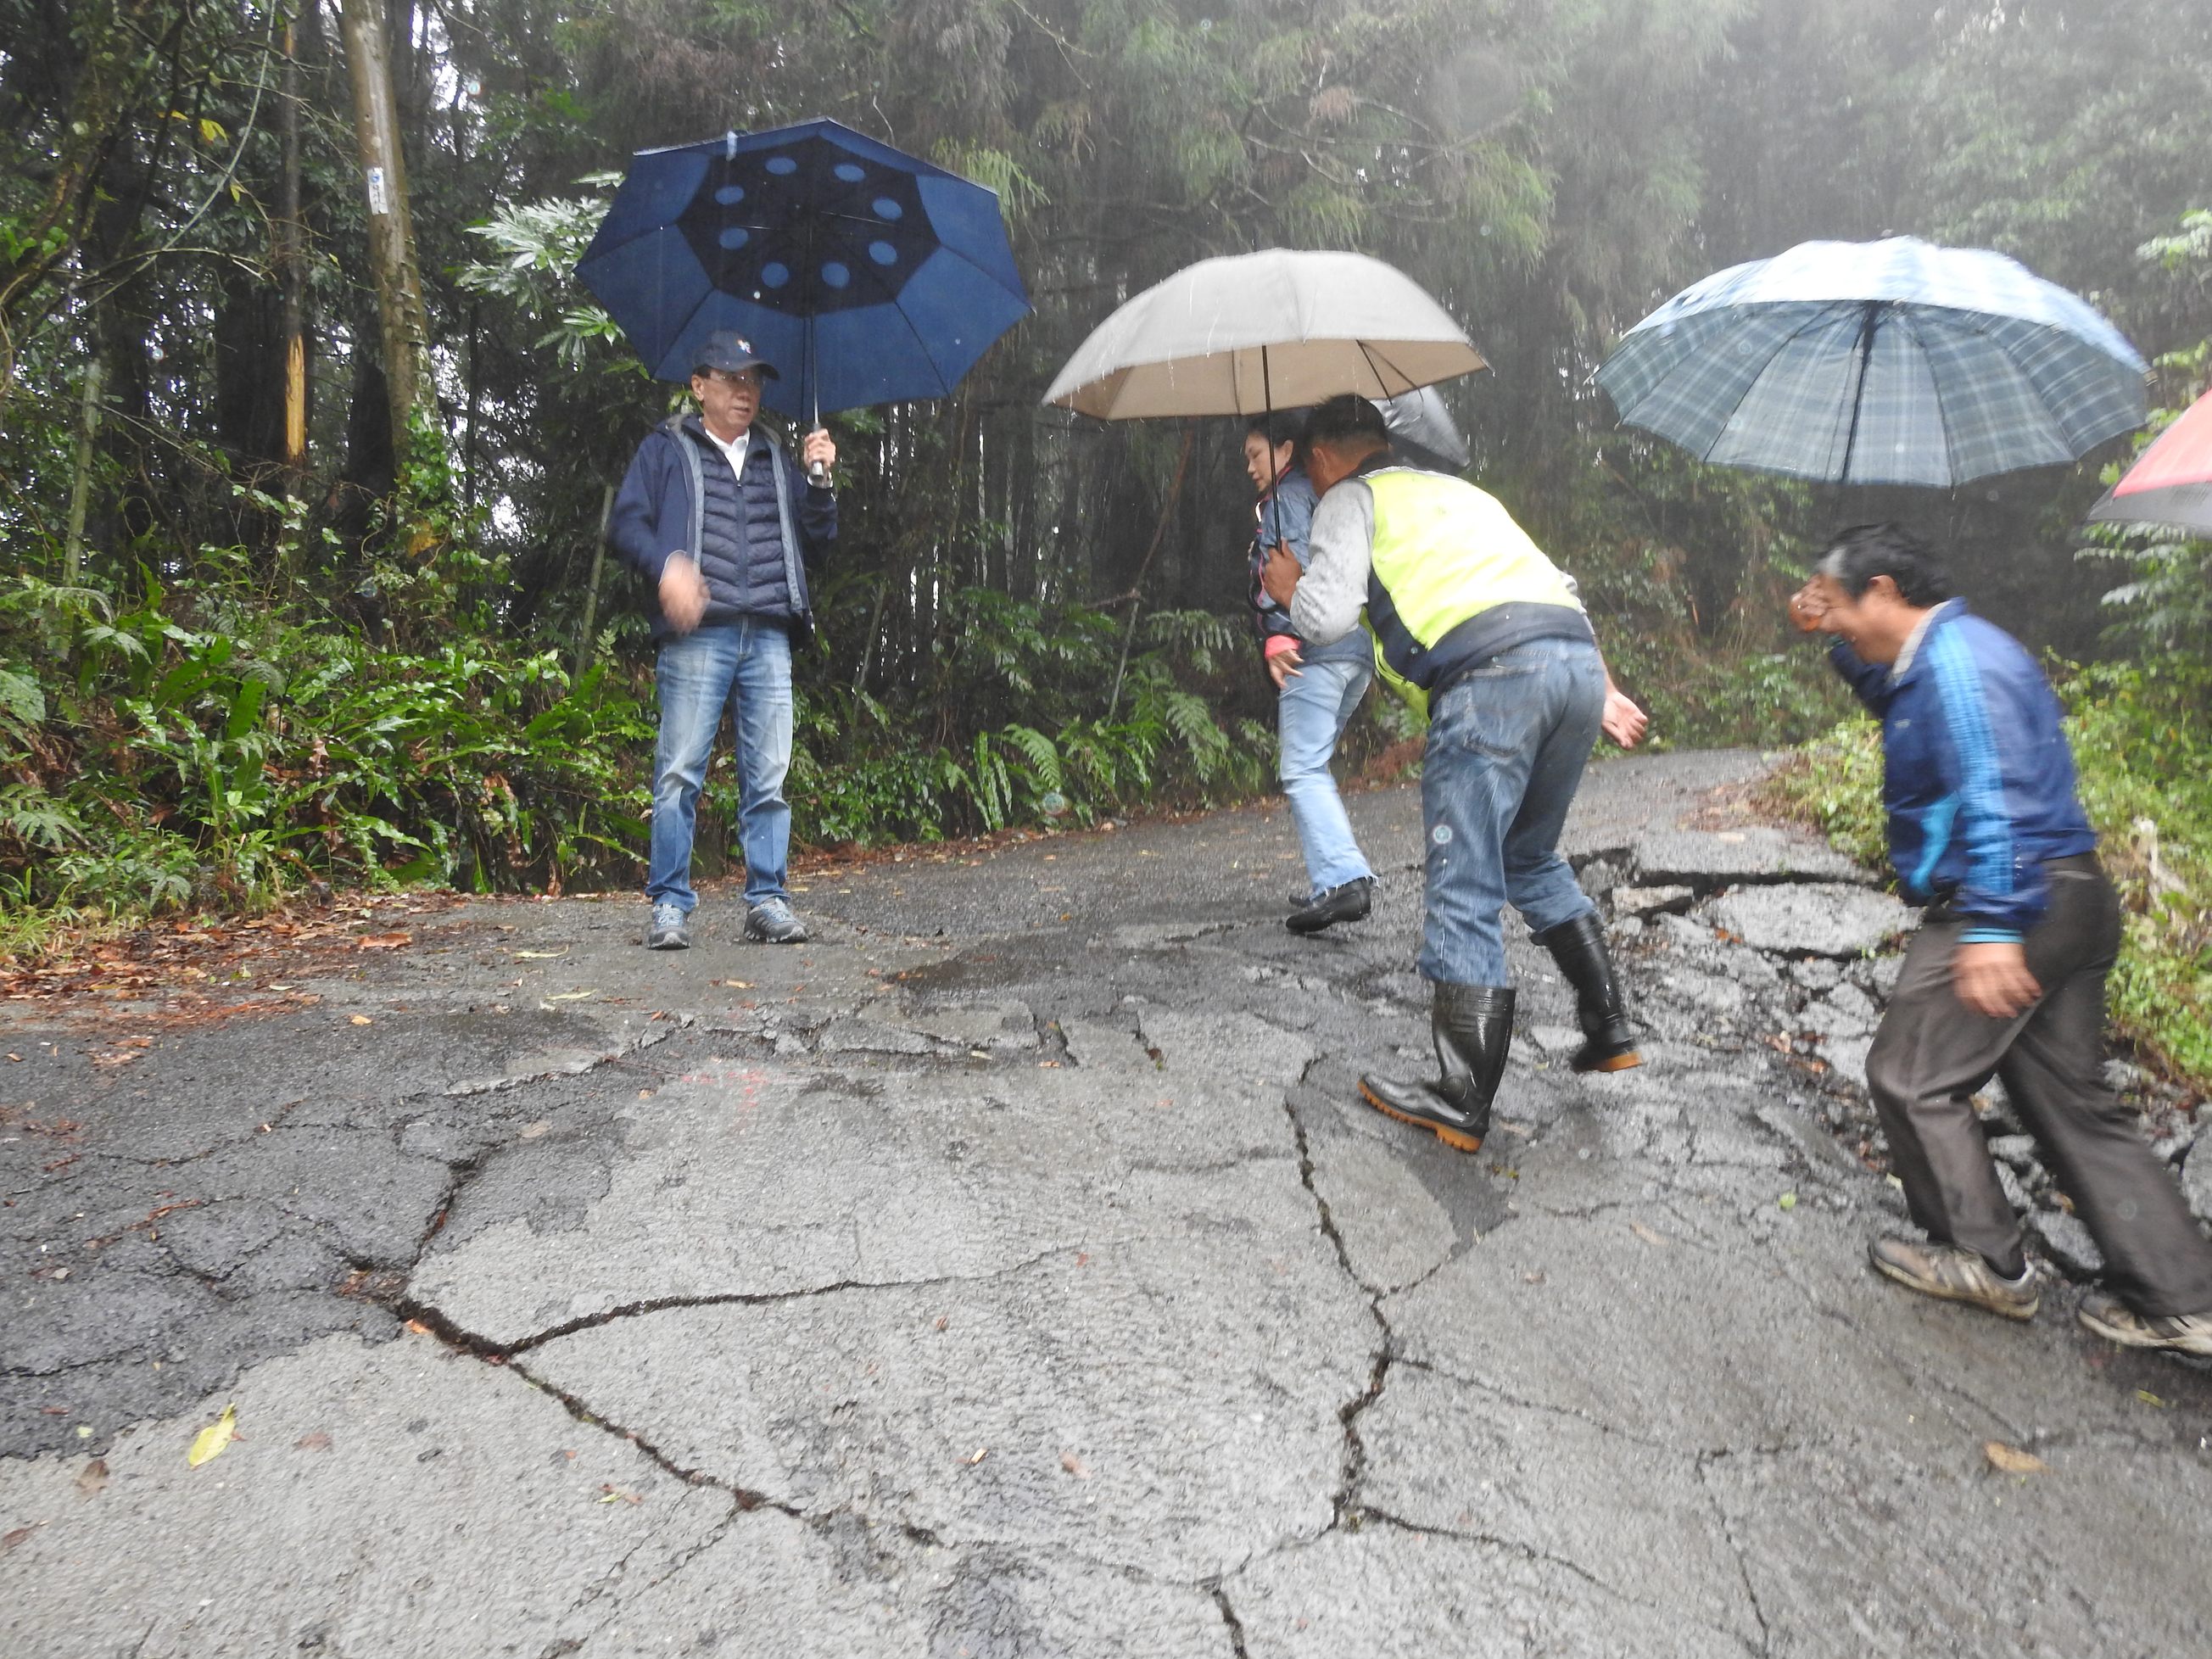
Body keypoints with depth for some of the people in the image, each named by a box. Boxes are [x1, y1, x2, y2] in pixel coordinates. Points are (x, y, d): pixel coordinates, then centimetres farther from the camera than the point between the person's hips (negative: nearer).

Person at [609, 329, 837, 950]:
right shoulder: (668, 449, 13)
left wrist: (819, 481, 3)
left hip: (769, 639, 4)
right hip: (697, 636, -3)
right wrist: (666, 566, -16)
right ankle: (670, 904, 1)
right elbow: (627, 521, 3)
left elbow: (817, 538, 20)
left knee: (768, 777, 3)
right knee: (679, 774, -6)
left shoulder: (774, 458, 24)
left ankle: (768, 899, 9)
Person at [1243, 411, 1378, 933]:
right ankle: (1332, 878, 15)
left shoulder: (1288, 495, 1)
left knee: (1302, 769, -13)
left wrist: (1278, 636, -16)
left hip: (1315, 649, -9)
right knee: (1312, 765, 16)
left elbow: (1289, 565, -14)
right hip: (1362, 646, 9)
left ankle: (1342, 879, -25)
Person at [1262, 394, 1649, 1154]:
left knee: (1464, 893, -3)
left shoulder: (1349, 498, 14)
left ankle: (1462, 1105, 0)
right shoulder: (1455, 489, 35)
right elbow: (1558, 585, 31)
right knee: (1532, 860, 25)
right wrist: (1602, 690, 30)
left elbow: (1325, 618, 0)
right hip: (1578, 657, 8)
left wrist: (1288, 588, 21)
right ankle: (1610, 1029, 28)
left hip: (1489, 675, -8)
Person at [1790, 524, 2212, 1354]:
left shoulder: (1958, 658, -16)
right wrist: (1833, 638, 21)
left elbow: (1994, 797, -25)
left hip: (2010, 904, -10)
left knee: (1911, 1077, 2)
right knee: (2071, 1102, 13)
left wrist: (1992, 927, -29)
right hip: (2066, 906, 10)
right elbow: (1889, 692, 39)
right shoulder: (1935, 656, 15)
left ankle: (1985, 1263, 13)